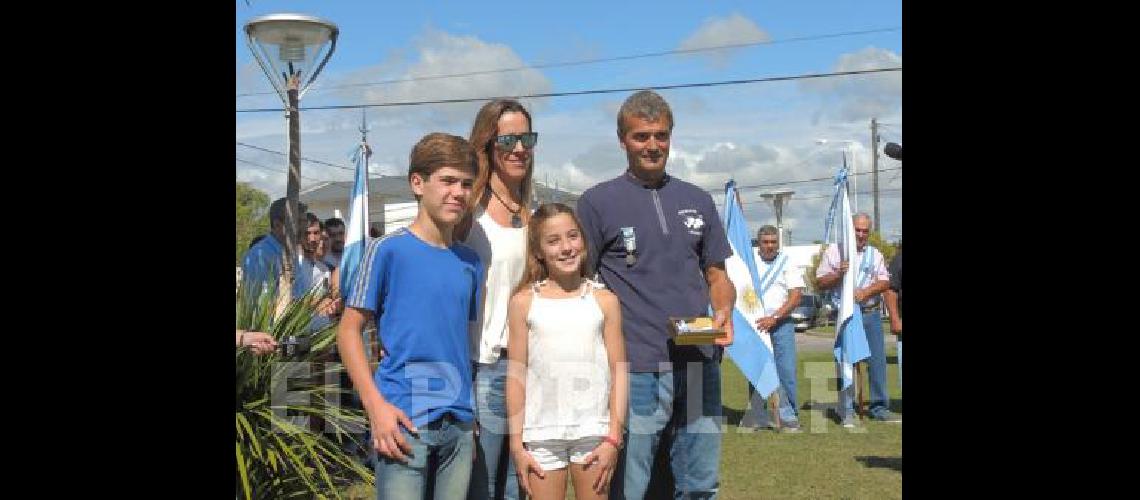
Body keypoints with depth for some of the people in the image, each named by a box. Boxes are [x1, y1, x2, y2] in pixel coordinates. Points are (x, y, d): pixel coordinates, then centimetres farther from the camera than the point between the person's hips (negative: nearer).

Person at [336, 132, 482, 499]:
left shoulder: (470, 262, 11)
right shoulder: (388, 250, -4)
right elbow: (349, 330, -4)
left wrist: (473, 419, 10)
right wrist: (376, 405, -14)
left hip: (459, 425, 5)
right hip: (404, 421, -5)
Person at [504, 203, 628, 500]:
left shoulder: (604, 300, 3)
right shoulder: (524, 302, 1)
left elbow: (619, 371, 3)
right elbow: (517, 374, 3)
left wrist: (614, 437, -3)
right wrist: (516, 443, 0)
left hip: (594, 431, 0)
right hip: (542, 432, 0)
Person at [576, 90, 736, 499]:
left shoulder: (697, 201, 14)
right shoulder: (597, 202, 2)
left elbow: (717, 276, 18)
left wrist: (723, 312, -5)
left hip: (700, 364, 4)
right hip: (636, 369, -4)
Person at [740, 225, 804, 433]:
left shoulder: (787, 263, 5)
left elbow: (796, 297, -3)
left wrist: (774, 318, -14)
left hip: (781, 325, -2)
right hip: (755, 325, 2)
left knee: (786, 372, -6)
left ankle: (789, 417, -1)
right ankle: (758, 417, 11)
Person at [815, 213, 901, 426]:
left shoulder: (875, 254, 14)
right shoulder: (834, 250, 5)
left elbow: (885, 282, 3)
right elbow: (820, 282, 2)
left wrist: (866, 292, -15)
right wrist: (839, 274, -16)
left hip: (871, 314, 3)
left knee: (878, 361, 3)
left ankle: (879, 408, 13)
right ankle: (846, 412, 1)